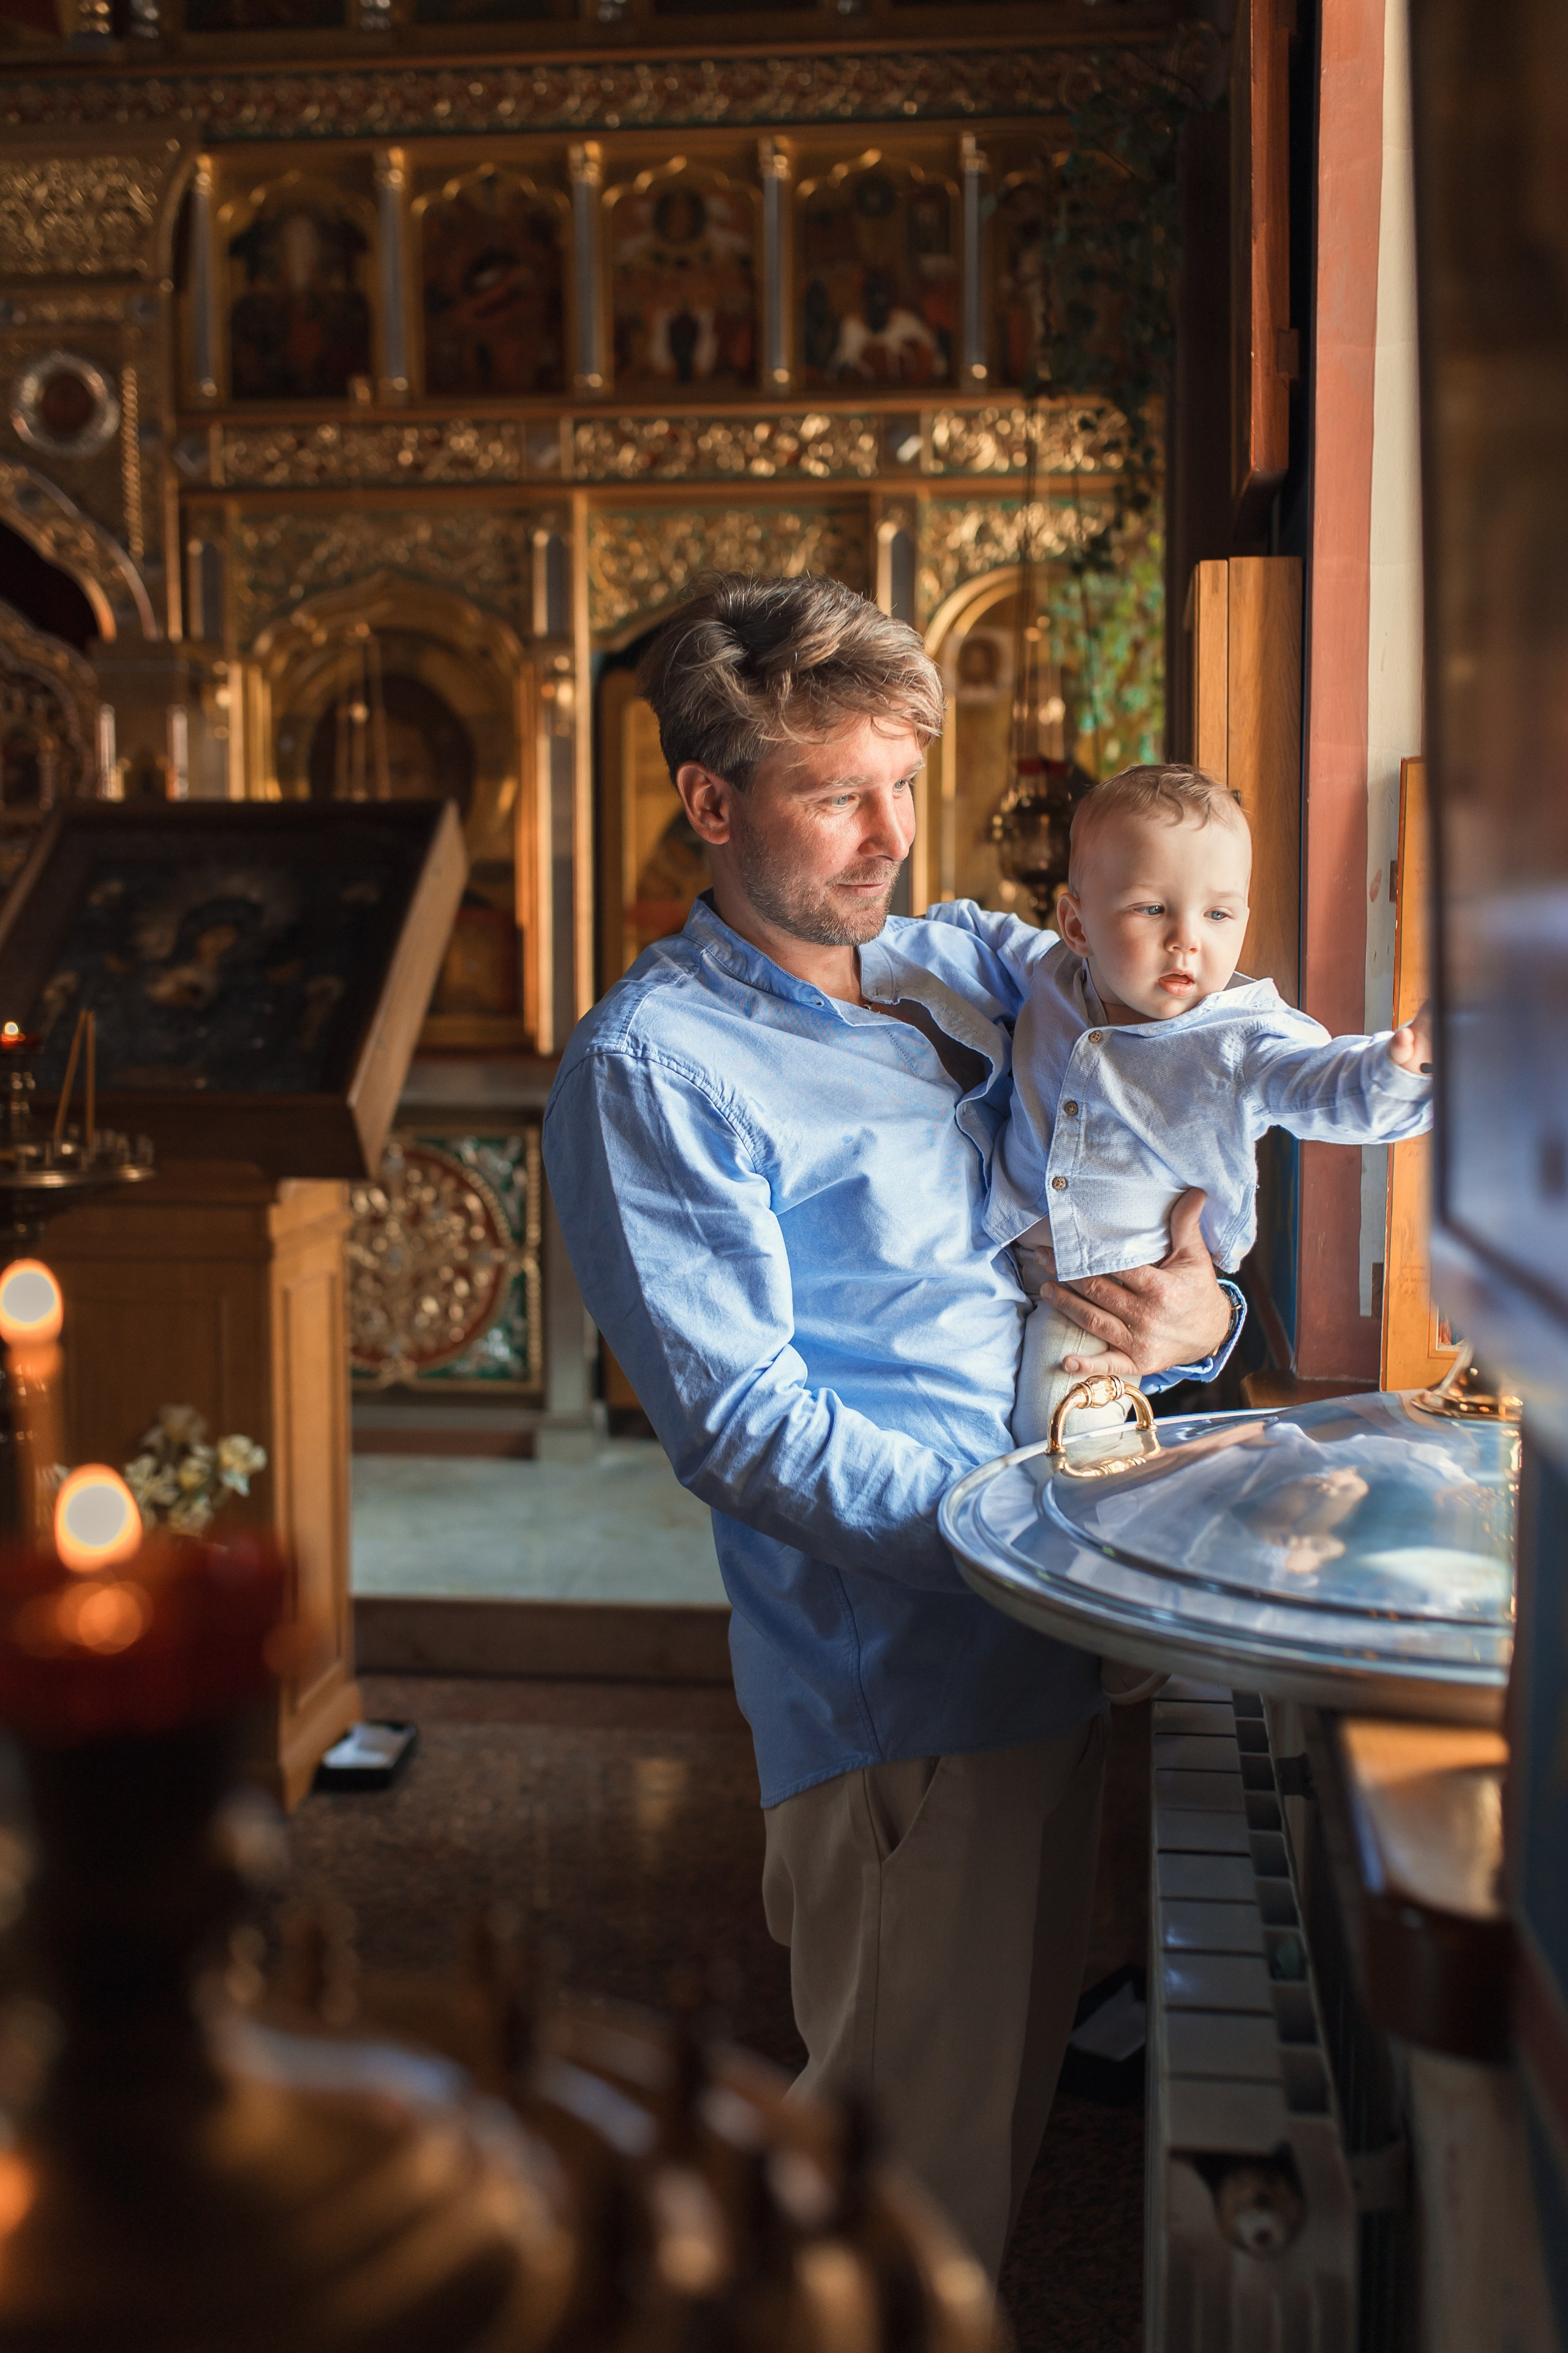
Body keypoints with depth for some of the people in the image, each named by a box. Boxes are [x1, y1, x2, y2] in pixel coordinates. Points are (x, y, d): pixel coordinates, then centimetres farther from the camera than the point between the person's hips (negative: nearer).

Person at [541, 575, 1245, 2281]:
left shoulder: (963, 966, 11)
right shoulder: (648, 1069, -10)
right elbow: (741, 1426, -16)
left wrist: (1201, 1312, -4)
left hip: (1058, 1647, 8)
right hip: (899, 1680, -7)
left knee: (1008, 2107, 23)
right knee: (918, 2157, 3)